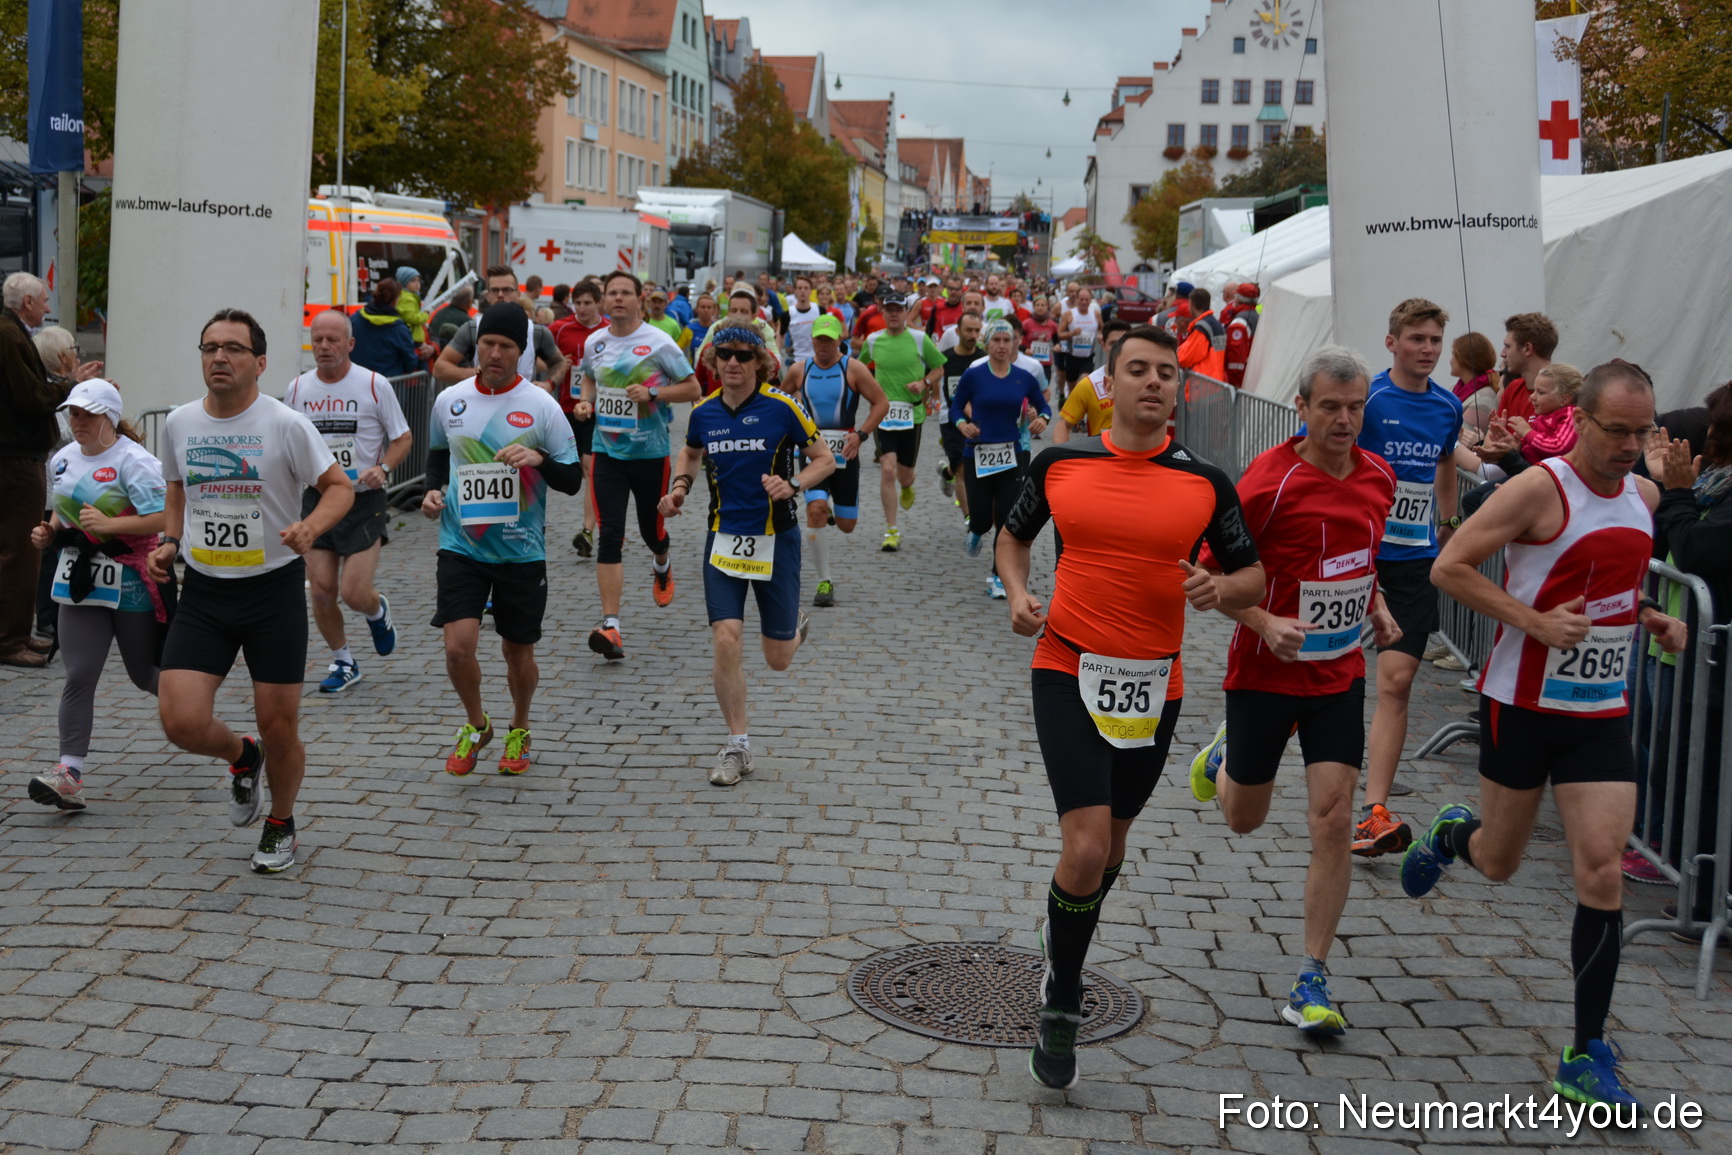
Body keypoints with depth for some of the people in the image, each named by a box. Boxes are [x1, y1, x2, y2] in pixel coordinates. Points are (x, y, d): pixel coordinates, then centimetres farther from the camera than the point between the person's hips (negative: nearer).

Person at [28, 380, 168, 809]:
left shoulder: (132, 460, -13)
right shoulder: (63, 460, 9)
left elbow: (163, 517, -21)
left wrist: (109, 524, -29)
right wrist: (50, 532, 5)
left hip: (130, 584, -5)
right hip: (80, 581, 5)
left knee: (145, 675, 10)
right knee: (79, 676, -5)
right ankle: (69, 774, -9)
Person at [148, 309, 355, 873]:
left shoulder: (286, 425, -10)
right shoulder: (178, 424, 4)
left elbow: (340, 487, -5)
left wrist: (310, 528, -24)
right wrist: (168, 543, 3)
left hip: (274, 588, -3)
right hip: (203, 593, 3)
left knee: (279, 728, 3)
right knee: (181, 721, -11)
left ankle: (280, 824, 32)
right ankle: (242, 757, 25)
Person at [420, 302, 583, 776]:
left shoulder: (542, 406, -6)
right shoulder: (449, 400, 2)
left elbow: (573, 479, -3)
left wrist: (540, 460, -22)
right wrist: (432, 489, 3)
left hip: (522, 552, -1)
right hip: (461, 546, 1)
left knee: (518, 652, 10)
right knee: (458, 646, -12)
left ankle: (519, 730, 37)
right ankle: (476, 725, 16)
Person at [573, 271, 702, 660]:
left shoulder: (658, 342, -9)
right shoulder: (594, 343, 4)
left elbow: (693, 389, -6)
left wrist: (653, 393, -19)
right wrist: (585, 401, 4)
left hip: (650, 452, -2)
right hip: (607, 450, 2)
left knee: (651, 529, 13)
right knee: (610, 536, -9)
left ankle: (662, 567, 52)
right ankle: (610, 625, -13)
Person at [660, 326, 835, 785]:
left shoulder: (782, 407, -10)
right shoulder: (703, 412, 0)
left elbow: (825, 459, -1)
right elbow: (690, 452, 22)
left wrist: (792, 484, -19)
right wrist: (680, 485, 3)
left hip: (776, 540, -2)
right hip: (724, 538, 2)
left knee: (777, 659, 6)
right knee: (726, 640, -13)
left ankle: (795, 628, 46)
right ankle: (738, 746, 3)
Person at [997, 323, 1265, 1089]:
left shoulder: (1205, 484, -1)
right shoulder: (1059, 464, -1)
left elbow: (1253, 577, 7)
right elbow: (1014, 535, 17)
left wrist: (1224, 589, -15)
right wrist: (1017, 593, -2)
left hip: (1154, 684, 2)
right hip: (1068, 672, -2)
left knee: (1112, 844, 17)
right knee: (1085, 847, -15)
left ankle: (1060, 944, 47)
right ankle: (1060, 1008, 5)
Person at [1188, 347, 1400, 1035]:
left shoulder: (1379, 477, 1)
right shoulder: (1270, 480, -17)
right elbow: (1211, 571, -13)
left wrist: (1376, 606, 5)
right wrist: (1265, 623, -26)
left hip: (1340, 673, 3)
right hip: (1265, 670, -3)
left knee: (1333, 821, -6)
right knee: (1244, 819, 14)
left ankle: (1312, 980, 4)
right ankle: (1225, 753, 51)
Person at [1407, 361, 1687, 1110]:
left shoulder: (1645, 496, 6)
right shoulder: (1540, 489, -15)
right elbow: (1449, 567, -16)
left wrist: (1649, 619, 4)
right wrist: (1534, 620, -23)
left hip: (1602, 712, 4)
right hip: (1523, 703, -4)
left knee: (1601, 872, -5)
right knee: (1497, 863, 11)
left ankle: (1586, 1059, 3)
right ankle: (1451, 834, 50)